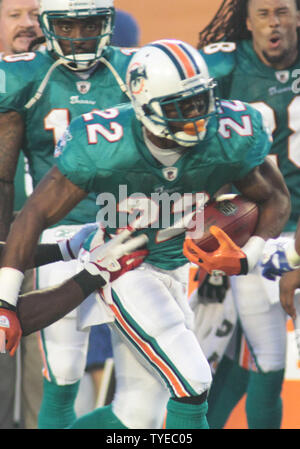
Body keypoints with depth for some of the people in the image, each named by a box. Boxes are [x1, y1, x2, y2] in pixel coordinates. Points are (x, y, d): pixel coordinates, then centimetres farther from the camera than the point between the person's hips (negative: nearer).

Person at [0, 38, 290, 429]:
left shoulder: (228, 140, -17)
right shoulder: (104, 148, -25)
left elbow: (276, 199, 2)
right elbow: (37, 213, -17)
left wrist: (247, 257, -15)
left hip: (179, 270, 5)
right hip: (126, 271, -5)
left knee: (139, 415, 8)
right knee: (191, 383, -20)